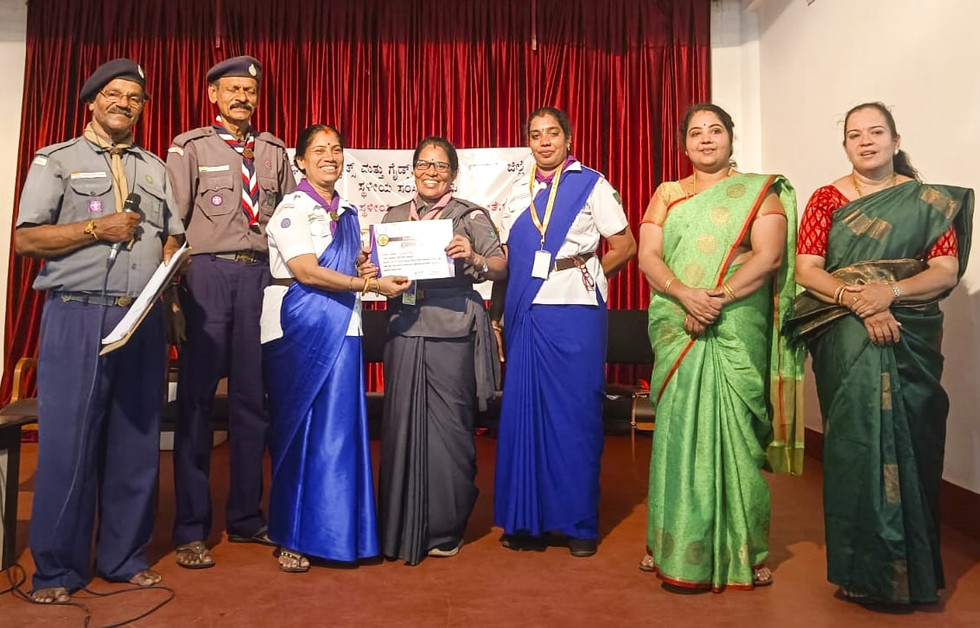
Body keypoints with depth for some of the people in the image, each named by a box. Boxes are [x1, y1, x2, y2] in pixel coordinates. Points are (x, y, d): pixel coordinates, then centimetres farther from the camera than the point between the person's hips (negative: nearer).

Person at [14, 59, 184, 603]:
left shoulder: (154, 168, 20)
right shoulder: (56, 161, 8)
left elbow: (173, 238, 16)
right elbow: (25, 239, 0)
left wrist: (167, 272, -4)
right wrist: (96, 228, -10)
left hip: (143, 319, 3)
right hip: (77, 317, -3)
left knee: (135, 441, 5)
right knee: (67, 441, -2)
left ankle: (124, 558, 18)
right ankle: (56, 569, 12)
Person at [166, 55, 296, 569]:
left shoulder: (274, 152, 14)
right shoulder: (189, 148, 4)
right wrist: (172, 287, -11)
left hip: (261, 275, 3)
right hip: (206, 273, -3)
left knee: (253, 398, 7)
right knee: (196, 398, 1)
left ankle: (246, 518, 21)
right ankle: (191, 529, 12)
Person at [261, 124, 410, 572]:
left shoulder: (348, 213, 16)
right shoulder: (293, 209, -4)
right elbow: (306, 271, -15)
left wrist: (365, 265, 2)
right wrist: (371, 284, -18)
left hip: (342, 332, 6)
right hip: (300, 329, -6)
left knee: (339, 431, 5)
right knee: (299, 430, 1)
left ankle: (333, 531, 16)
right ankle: (292, 538, 14)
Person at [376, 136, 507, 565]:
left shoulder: (470, 216, 5)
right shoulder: (394, 217, 17)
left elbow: (502, 268, -2)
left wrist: (474, 258, -20)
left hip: (452, 336, -3)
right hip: (405, 333, 3)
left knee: (449, 428, -1)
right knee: (402, 426, 4)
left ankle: (445, 530, 16)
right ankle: (401, 529, 19)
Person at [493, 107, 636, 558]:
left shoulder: (591, 185, 4)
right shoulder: (517, 194, 16)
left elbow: (624, 245, 3)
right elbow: (505, 259, 15)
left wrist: (588, 276, -4)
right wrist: (497, 313, 9)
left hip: (574, 315, -4)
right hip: (525, 315, 4)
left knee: (574, 415, 0)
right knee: (524, 413, 6)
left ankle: (579, 523, 13)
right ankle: (528, 520, 19)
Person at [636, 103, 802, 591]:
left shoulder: (759, 192, 9)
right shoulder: (667, 194, 16)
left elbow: (769, 256, -5)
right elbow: (647, 254, 3)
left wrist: (719, 297, -16)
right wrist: (684, 294, -14)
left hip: (738, 331, -2)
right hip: (678, 332, 2)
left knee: (732, 432, -1)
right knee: (678, 434, 2)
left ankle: (743, 550, 11)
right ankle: (673, 544, 13)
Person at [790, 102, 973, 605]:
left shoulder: (928, 202, 8)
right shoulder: (827, 199, 5)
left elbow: (947, 271, -1)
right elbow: (806, 270, -4)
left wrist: (891, 291, -18)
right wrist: (856, 300, -19)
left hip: (910, 341, 1)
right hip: (845, 341, -1)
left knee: (907, 440, 1)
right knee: (857, 441, -3)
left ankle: (910, 566, 19)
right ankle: (865, 568, 12)